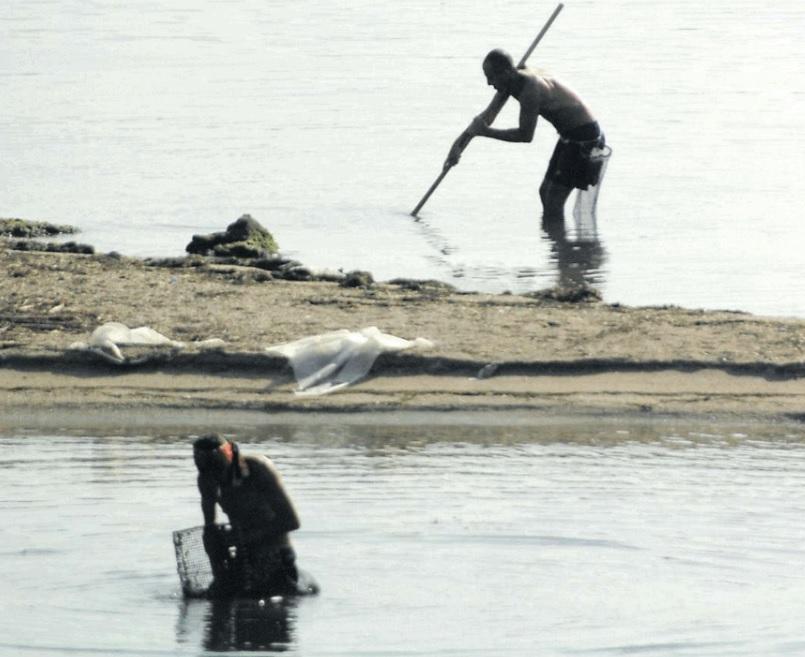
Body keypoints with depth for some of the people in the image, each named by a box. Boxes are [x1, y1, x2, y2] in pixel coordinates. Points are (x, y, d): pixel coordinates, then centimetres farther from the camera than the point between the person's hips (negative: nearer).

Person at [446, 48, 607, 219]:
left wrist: (486, 132, -23)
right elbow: (486, 116, 11)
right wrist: (460, 143, 7)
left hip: (585, 139, -10)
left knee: (554, 199, -10)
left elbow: (525, 135, -27)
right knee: (545, 192, 17)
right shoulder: (513, 82, 1)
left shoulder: (530, 89, -29)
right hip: (570, 137, 10)